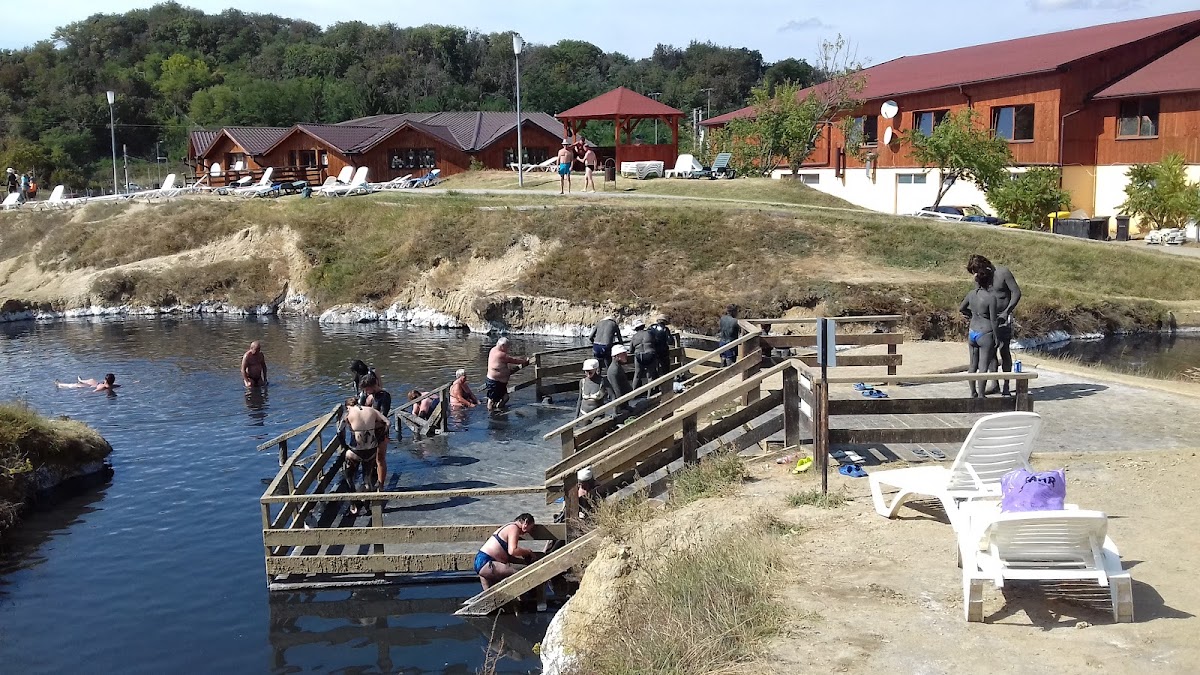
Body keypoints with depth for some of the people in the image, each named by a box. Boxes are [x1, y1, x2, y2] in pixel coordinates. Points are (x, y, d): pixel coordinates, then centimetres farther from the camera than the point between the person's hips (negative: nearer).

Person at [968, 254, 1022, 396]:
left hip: (1003, 317, -5)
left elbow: (1016, 292, -12)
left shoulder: (1003, 273, -12)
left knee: (1004, 351, -3)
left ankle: (1006, 386, 1)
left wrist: (1006, 312, -20)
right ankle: (994, 384, 12)